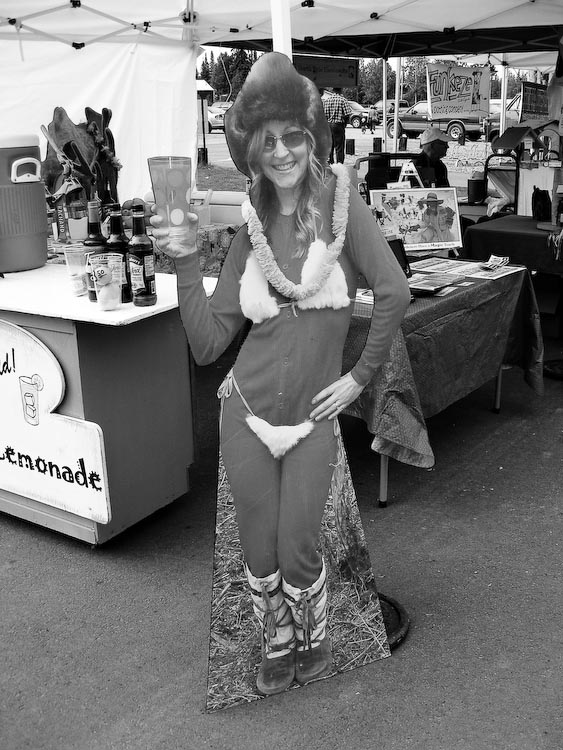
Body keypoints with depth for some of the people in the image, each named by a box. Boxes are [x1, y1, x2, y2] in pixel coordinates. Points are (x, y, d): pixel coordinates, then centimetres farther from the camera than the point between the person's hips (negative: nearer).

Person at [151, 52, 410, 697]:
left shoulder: (340, 202, -7)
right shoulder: (248, 227, 0)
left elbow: (393, 291, -12)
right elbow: (207, 344, -3)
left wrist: (360, 376, -7)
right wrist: (185, 261, -11)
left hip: (313, 416, -2)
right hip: (247, 410, 2)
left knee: (297, 550, 4)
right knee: (258, 553, 12)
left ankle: (313, 640, 38)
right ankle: (277, 645, 42)